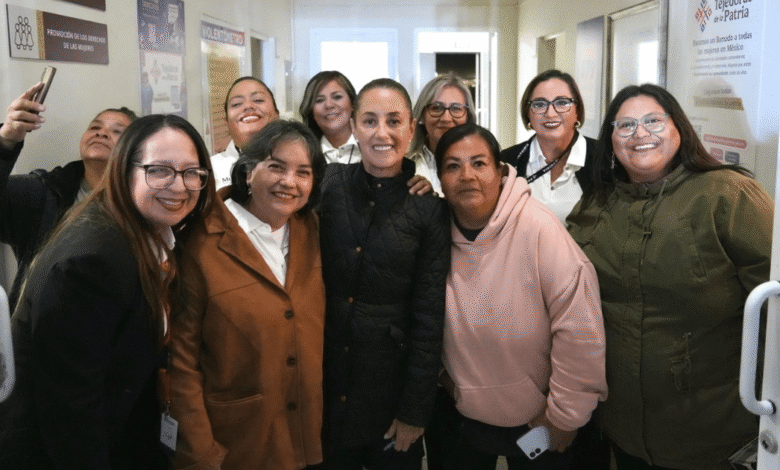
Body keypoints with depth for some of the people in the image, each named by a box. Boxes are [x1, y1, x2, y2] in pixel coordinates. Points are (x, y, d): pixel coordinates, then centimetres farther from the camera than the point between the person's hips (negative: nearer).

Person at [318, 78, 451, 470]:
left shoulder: (429, 207, -8)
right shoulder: (329, 184, -4)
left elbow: (429, 316, -7)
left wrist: (415, 410, -7)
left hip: (390, 383, -1)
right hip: (325, 379, 2)